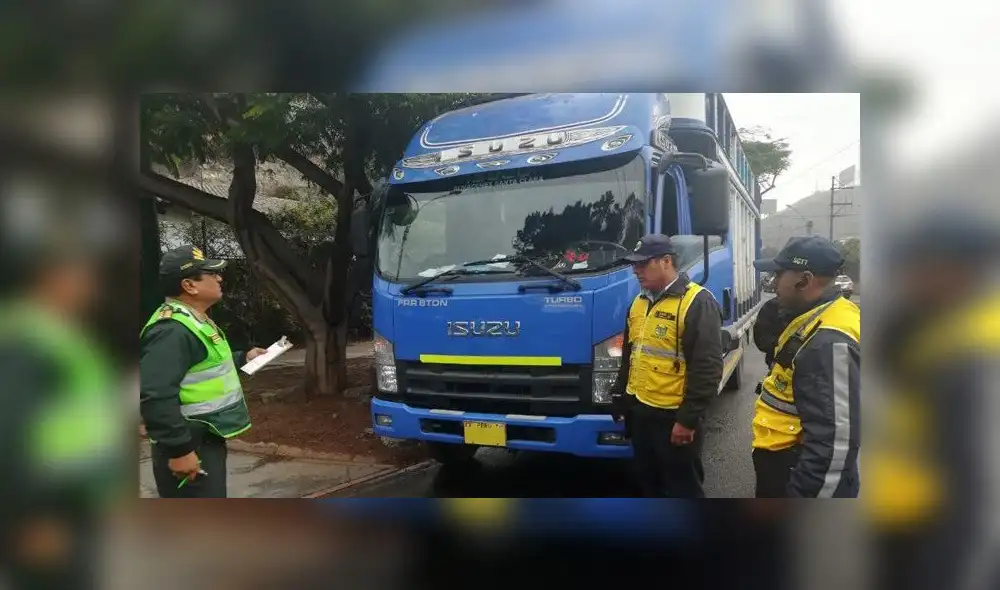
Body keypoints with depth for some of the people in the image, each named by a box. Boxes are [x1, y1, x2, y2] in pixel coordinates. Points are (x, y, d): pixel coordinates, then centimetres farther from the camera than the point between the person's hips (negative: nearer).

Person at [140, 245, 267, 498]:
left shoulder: (194, 321, 14)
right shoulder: (172, 329, -22)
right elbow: (155, 396, -31)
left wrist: (242, 358, 24)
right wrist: (179, 449, -29)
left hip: (207, 439, 11)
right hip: (189, 446, -11)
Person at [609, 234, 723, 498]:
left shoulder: (697, 303, -16)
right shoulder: (640, 302, 11)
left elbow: (707, 369, -19)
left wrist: (688, 419, -20)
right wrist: (620, 396, 18)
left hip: (673, 416, -8)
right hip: (640, 411, 8)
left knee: (683, 488, 5)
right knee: (649, 482, 21)